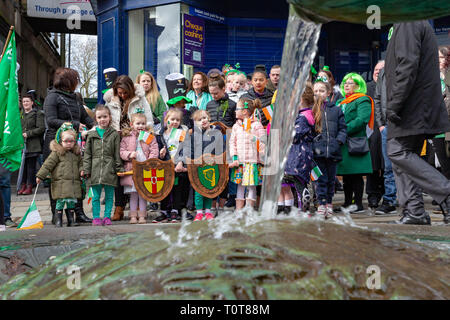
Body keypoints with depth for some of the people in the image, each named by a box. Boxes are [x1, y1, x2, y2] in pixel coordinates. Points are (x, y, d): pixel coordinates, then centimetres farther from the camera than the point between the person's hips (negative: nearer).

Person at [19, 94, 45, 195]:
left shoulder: (38, 113, -1)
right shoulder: (20, 114, 17)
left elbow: (41, 128, -8)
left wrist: (28, 134, -12)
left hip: (33, 145, -5)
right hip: (21, 144, 5)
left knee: (31, 166, -3)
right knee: (23, 166, 5)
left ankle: (30, 186, 2)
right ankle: (23, 185, 12)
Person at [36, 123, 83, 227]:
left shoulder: (76, 153, 14)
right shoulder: (57, 153, -2)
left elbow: (80, 164, 25)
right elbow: (48, 164, -4)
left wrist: (81, 170, 3)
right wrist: (40, 176, -7)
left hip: (74, 183, 5)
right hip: (60, 183, -4)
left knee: (72, 202, 6)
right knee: (60, 202, -5)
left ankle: (71, 220, 16)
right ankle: (58, 221, 5)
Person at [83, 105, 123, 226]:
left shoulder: (114, 134, 4)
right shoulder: (91, 134, 7)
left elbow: (117, 153, 5)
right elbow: (87, 154, 8)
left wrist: (119, 168, 1)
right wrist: (86, 169, 2)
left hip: (109, 169, -1)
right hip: (95, 169, 1)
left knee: (109, 195, 5)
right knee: (96, 196, 4)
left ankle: (107, 216, 14)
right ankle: (96, 217, 12)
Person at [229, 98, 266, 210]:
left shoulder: (256, 125, -3)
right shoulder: (236, 126, 12)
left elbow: (263, 143, -4)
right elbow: (232, 142, 11)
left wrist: (263, 159, -7)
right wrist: (234, 158, -1)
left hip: (252, 162, -4)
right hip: (239, 162, 4)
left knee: (251, 187, 0)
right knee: (240, 187, 8)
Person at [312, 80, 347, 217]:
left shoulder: (336, 110, 9)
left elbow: (342, 128, 11)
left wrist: (339, 141, -5)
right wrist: (311, 140, -9)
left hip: (333, 150, 2)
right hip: (318, 150, -2)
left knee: (331, 178, 11)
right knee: (321, 178, -3)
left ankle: (329, 202, 23)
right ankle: (321, 203, 2)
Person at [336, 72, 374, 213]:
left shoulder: (363, 100, -2)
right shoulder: (340, 102, 23)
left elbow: (362, 120, -16)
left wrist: (344, 130, -20)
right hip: (342, 143, 8)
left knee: (356, 174, -7)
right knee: (346, 175, 11)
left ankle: (359, 204, -2)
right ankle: (347, 203, 17)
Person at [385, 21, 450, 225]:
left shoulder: (408, 24, -10)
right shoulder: (420, 25, 23)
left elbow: (408, 65, -21)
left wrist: (394, 103, -22)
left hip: (411, 106, -10)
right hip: (418, 109, 10)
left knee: (398, 152, -11)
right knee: (402, 154, 9)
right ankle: (414, 212, 7)